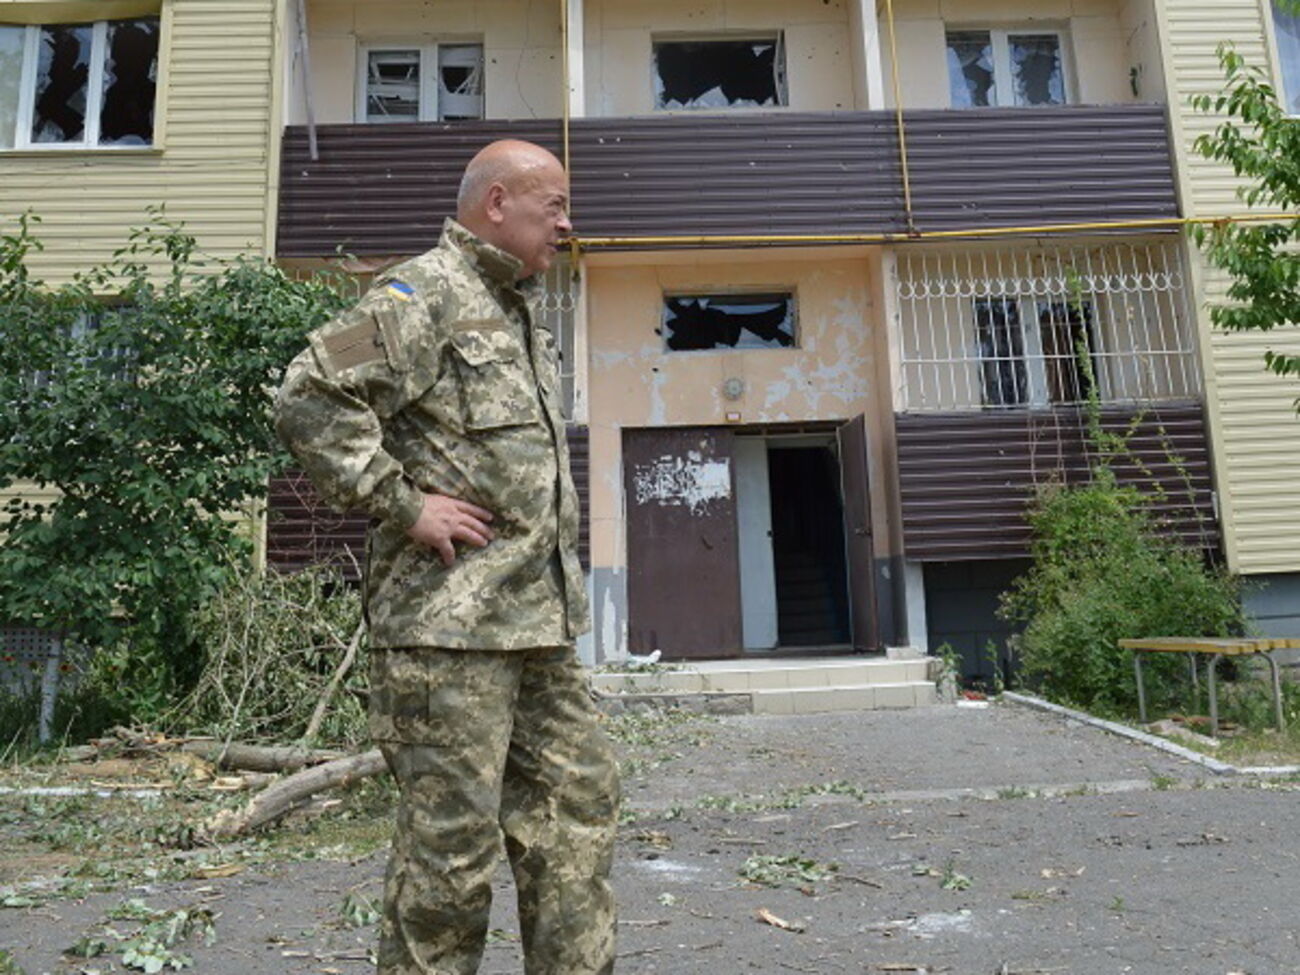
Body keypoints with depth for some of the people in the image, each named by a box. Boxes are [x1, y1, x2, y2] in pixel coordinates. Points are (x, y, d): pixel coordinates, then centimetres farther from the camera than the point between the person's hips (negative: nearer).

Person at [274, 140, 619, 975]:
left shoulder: (520, 311, 21)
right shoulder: (425, 293, -8)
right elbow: (312, 397, -18)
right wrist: (403, 504, -17)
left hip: (539, 616, 9)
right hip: (449, 615, -9)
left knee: (577, 800, 14)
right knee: (452, 831, 1)